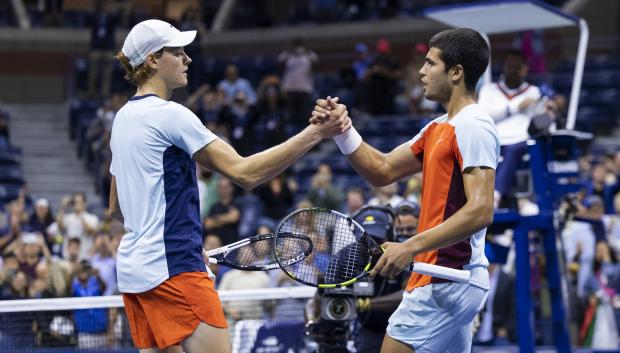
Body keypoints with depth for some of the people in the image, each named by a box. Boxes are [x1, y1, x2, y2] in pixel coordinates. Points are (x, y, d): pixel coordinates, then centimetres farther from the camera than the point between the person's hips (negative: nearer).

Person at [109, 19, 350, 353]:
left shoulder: (124, 118, 16)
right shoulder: (169, 114, -12)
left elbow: (116, 209, 23)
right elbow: (244, 172, -17)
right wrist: (315, 133, -18)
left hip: (134, 267, 9)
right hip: (173, 268, -9)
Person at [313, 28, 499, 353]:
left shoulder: (473, 127, -14)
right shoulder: (438, 129, 17)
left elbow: (480, 211, -24)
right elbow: (382, 171, 17)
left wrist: (411, 247, -27)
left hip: (444, 283, -10)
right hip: (448, 280, 10)